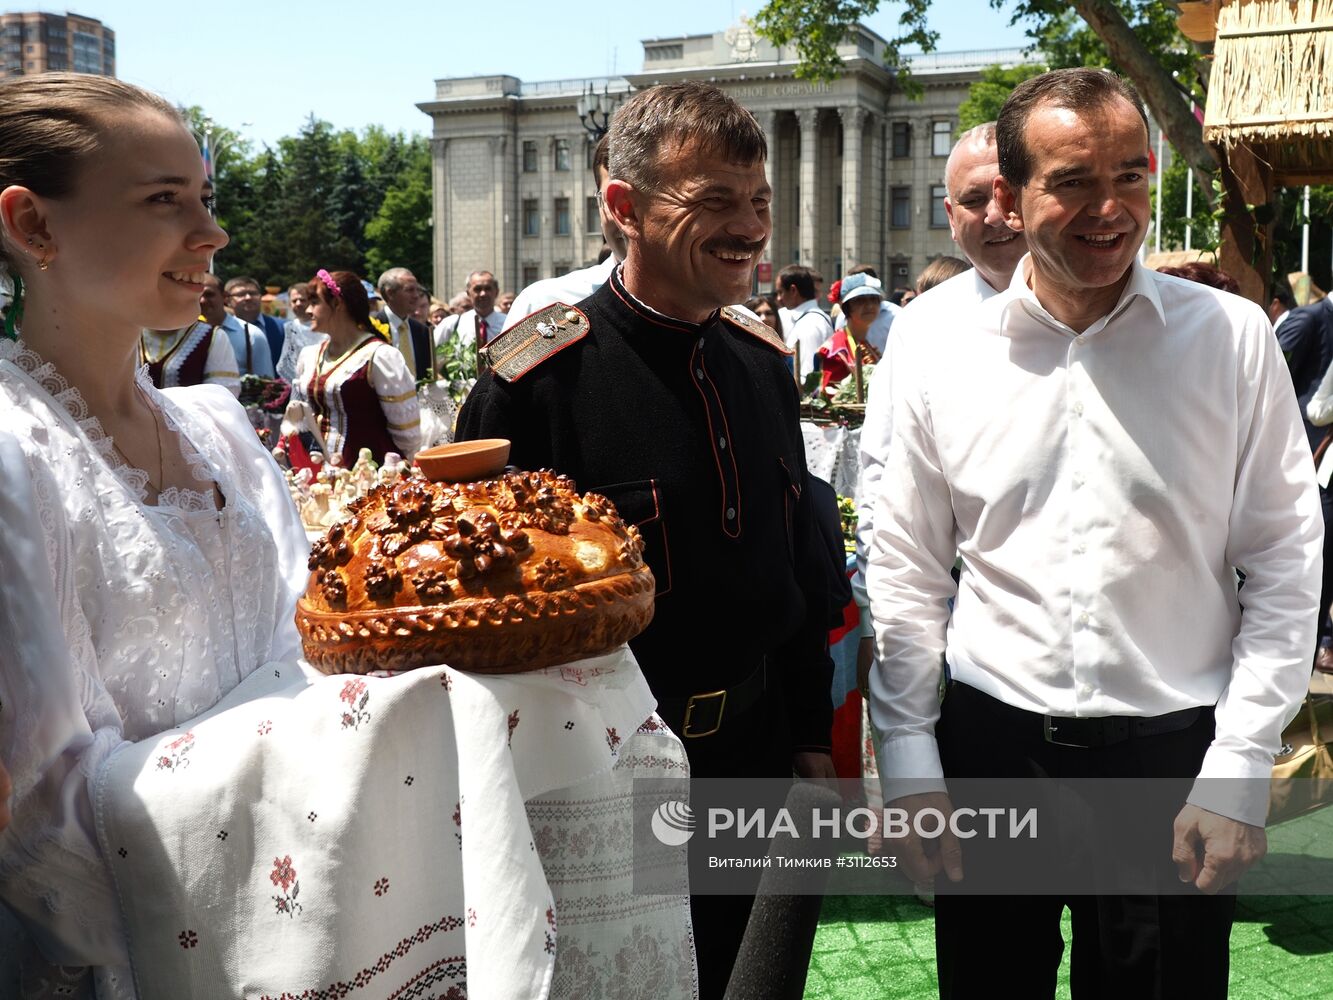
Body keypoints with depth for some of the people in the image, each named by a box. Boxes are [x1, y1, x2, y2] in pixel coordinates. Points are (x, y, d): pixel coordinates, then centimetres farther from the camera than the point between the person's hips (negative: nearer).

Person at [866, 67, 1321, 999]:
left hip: (1175, 750, -1)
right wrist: (909, 764, 1)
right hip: (989, 744, 1)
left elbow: (1285, 563, -2)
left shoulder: (1231, 336, -4)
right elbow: (907, 573, 3)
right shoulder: (942, 354, -2)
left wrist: (1239, 769, -6)